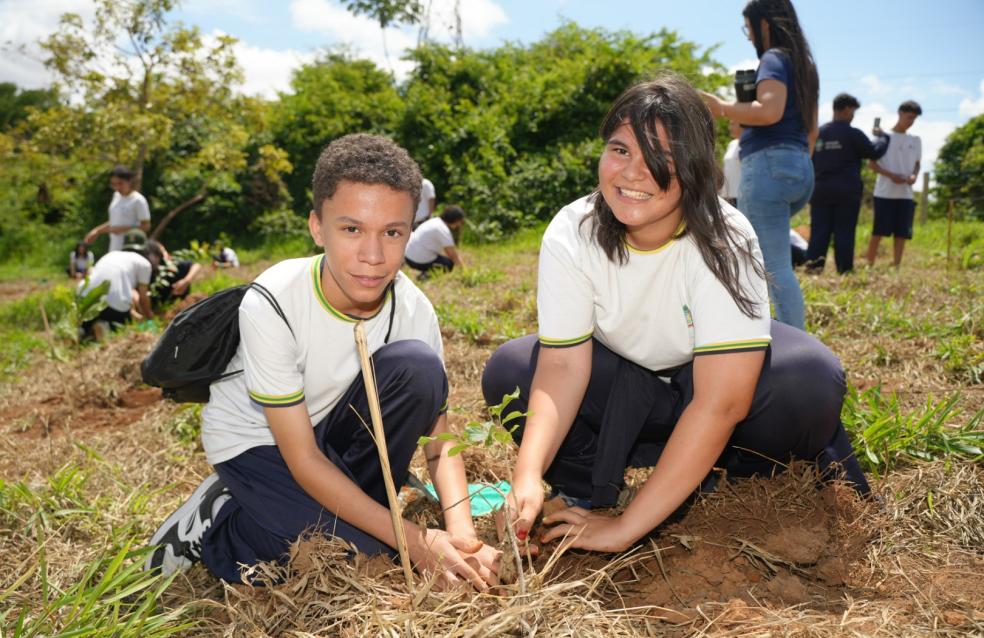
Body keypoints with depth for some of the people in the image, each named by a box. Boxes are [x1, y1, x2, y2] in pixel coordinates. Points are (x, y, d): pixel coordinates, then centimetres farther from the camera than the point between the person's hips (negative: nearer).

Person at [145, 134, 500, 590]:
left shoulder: (415, 311, -19)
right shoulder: (271, 304, -31)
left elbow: (439, 443, -12)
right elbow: (303, 459, -27)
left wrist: (461, 530, -32)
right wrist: (414, 540, -30)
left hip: (331, 425, 4)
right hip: (254, 442, -3)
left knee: (416, 366, -24)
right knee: (372, 554, -21)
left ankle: (346, 509, -7)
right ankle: (211, 525, 1)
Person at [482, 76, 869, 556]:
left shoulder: (723, 242, -30)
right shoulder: (571, 234, -21)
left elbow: (720, 402, -36)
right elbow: (564, 365, -23)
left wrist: (625, 528, -37)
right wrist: (528, 475, -41)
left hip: (712, 373, -1)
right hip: (626, 384, 2)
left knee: (810, 380, -32)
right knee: (507, 372, -22)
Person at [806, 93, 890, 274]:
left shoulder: (818, 133, 9)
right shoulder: (852, 133, -6)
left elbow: (809, 160, 13)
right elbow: (874, 152, 1)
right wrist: (882, 137, 20)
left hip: (820, 189, 4)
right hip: (846, 190, -4)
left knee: (819, 230, 3)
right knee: (844, 232, 0)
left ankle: (813, 263, -5)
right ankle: (845, 269, 2)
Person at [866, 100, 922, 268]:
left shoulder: (915, 140, 15)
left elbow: (917, 164, 19)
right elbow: (871, 163, -1)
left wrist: (914, 176, -5)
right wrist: (890, 175, -16)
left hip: (906, 194, 4)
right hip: (884, 193, -4)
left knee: (901, 233, 1)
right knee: (878, 232, -6)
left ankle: (896, 267, 6)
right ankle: (870, 265, -1)